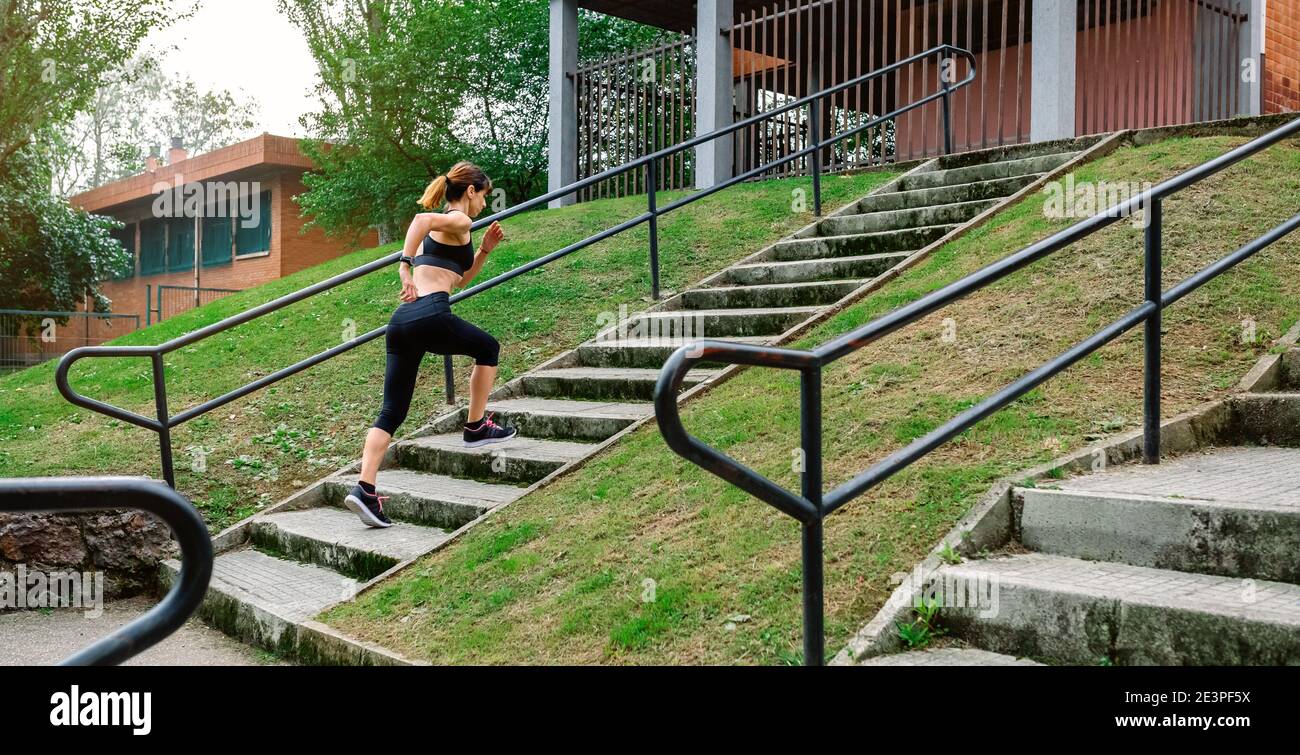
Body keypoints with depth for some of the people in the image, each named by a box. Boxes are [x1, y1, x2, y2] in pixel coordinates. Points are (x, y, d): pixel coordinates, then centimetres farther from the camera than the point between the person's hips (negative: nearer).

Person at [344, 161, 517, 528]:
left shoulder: (442, 226, 29)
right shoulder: (460, 221, 2)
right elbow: (422, 218, -21)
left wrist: (485, 248, 31)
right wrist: (406, 266, -24)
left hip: (402, 320, 8)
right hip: (431, 316, -8)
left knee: (392, 412, 6)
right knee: (488, 348, 22)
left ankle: (365, 489, -5)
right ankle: (476, 427, 28)